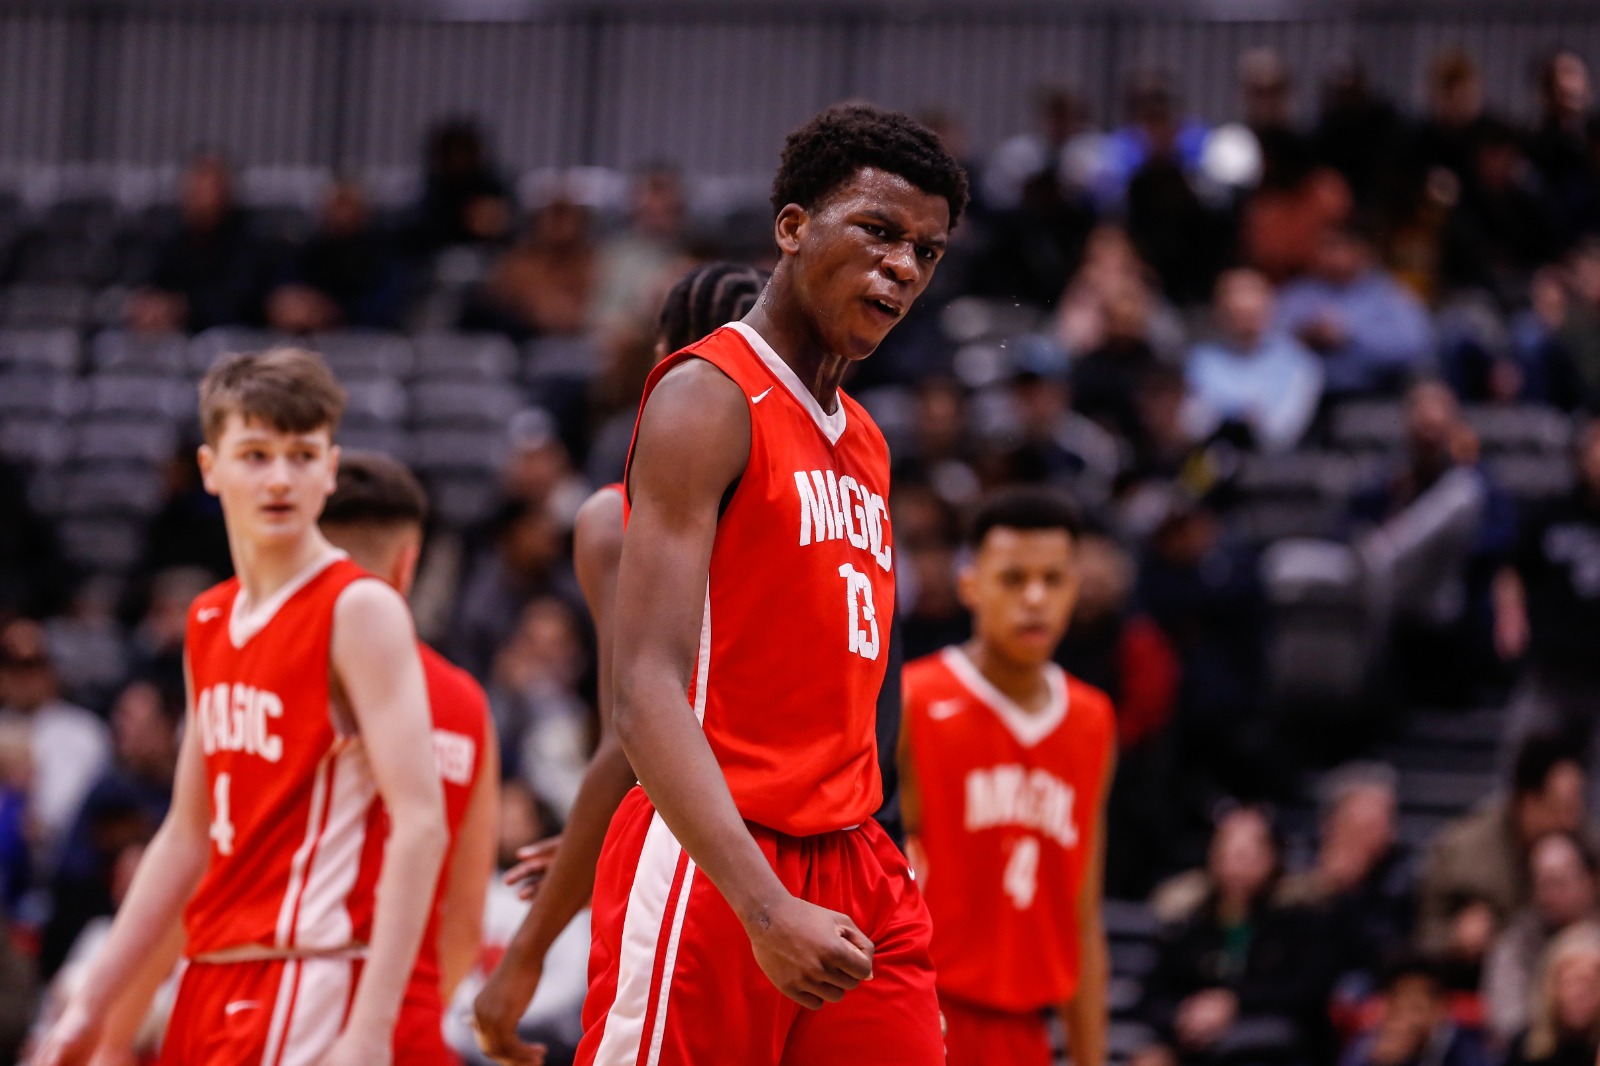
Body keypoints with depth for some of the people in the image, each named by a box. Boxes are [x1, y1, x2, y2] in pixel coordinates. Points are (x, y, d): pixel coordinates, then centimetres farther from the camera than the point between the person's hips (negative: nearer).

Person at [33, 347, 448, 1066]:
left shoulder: (362, 612, -9)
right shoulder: (210, 623, 15)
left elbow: (419, 825, -16)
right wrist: (90, 1007, 20)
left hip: (310, 976, -8)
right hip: (214, 981, 8)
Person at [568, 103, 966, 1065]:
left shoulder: (864, 444, 19)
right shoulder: (709, 398, -8)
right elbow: (645, 695, -19)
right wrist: (766, 907, -30)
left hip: (854, 875, 8)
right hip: (709, 875, -8)